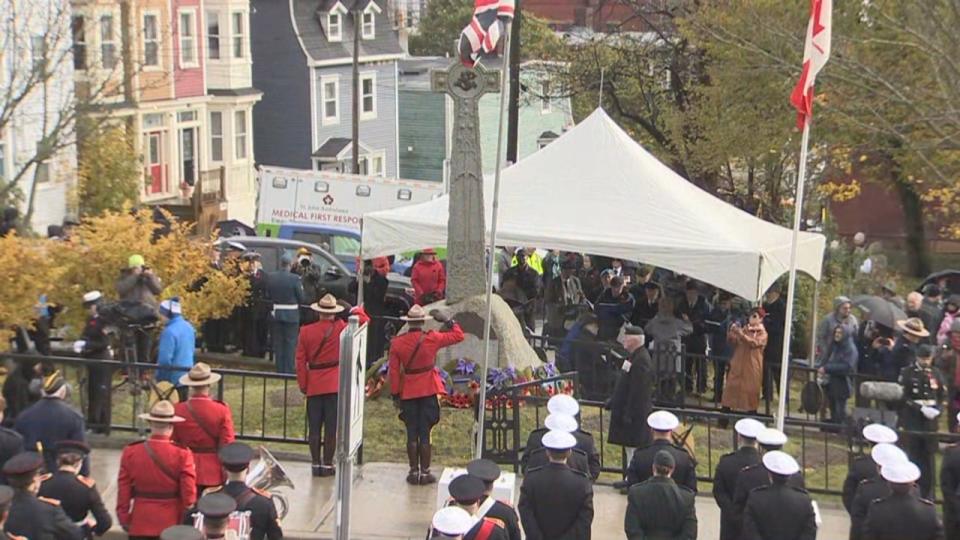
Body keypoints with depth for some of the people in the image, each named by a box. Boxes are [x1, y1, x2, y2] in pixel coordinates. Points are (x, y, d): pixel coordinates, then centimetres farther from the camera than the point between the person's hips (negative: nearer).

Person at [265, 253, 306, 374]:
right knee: (290, 344, 4)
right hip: (291, 315, -3)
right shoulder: (294, 278, -16)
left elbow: (267, 295, 2)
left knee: (278, 343, 12)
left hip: (276, 313, 4)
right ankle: (288, 371, 4)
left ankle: (279, 370, 17)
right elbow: (302, 298, -11)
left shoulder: (270, 277, -4)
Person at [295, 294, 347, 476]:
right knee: (331, 428, 2)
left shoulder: (306, 331, 0)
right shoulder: (340, 328, -7)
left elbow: (301, 361, 1)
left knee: (314, 427, 7)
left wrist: (303, 385, 7)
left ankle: (315, 464, 10)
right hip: (335, 385, -2)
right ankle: (327, 464, 3)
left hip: (313, 386, 2)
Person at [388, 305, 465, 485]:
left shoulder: (397, 342, -4)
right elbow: (458, 335, 3)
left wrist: (396, 395, 5)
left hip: (407, 392, 2)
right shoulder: (432, 339, -9)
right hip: (428, 391, -2)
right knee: (425, 433, 2)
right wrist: (447, 320, 12)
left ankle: (413, 471, 12)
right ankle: (425, 472, 6)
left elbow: (393, 371, -2)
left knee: (412, 433, 8)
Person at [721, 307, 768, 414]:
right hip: (738, 365, 4)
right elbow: (731, 340, 6)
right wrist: (732, 331, -13)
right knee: (731, 387, 0)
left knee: (750, 391, -2)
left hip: (752, 368, -4)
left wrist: (741, 334, -29)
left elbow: (754, 343, -18)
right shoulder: (744, 329, 13)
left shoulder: (762, 333, 0)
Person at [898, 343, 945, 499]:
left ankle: (927, 495, 12)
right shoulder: (907, 373, -3)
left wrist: (936, 409, -9)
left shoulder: (936, 373, 9)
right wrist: (922, 408, -17)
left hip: (930, 422, 3)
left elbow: (942, 396, 10)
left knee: (928, 457, 6)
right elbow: (903, 397, -8)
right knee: (912, 457, -3)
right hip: (911, 421, -3)